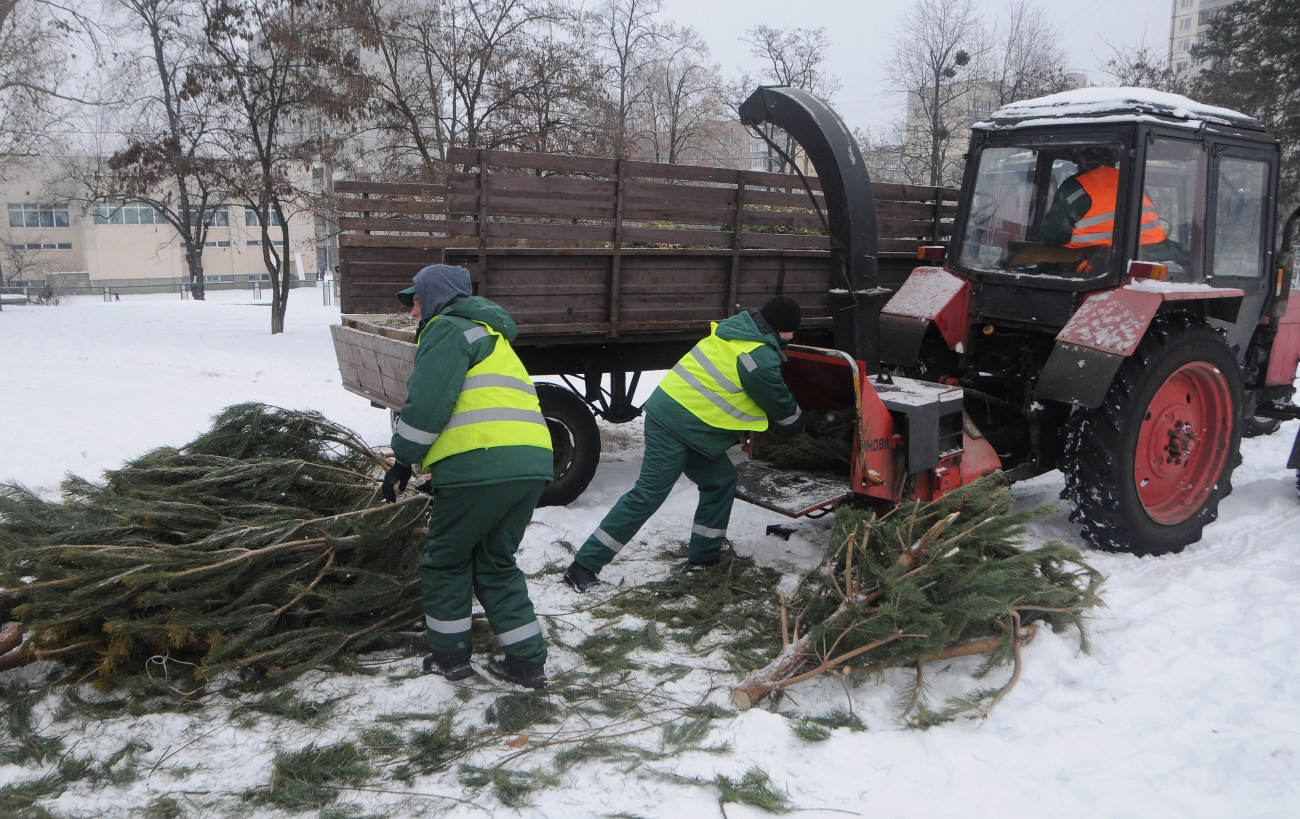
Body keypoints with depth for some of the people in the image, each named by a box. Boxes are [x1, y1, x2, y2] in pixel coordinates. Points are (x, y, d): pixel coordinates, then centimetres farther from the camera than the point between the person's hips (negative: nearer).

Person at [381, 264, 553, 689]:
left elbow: (428, 402, -11)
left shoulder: (448, 328, 2)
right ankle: (527, 662, 18)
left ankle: (450, 656, 23)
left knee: (446, 562, 12)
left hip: (480, 463, -8)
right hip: (532, 463, 8)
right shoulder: (491, 336, 31)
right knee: (496, 563, 20)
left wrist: (403, 461, 0)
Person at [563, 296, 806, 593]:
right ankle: (584, 566, -6)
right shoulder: (761, 358, -15)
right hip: (679, 426, -10)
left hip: (668, 409, 10)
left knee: (721, 480, 16)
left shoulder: (736, 328, 12)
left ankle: (704, 556, 25)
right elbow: (780, 403, -1)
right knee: (648, 494, -9)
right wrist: (797, 421, 21)